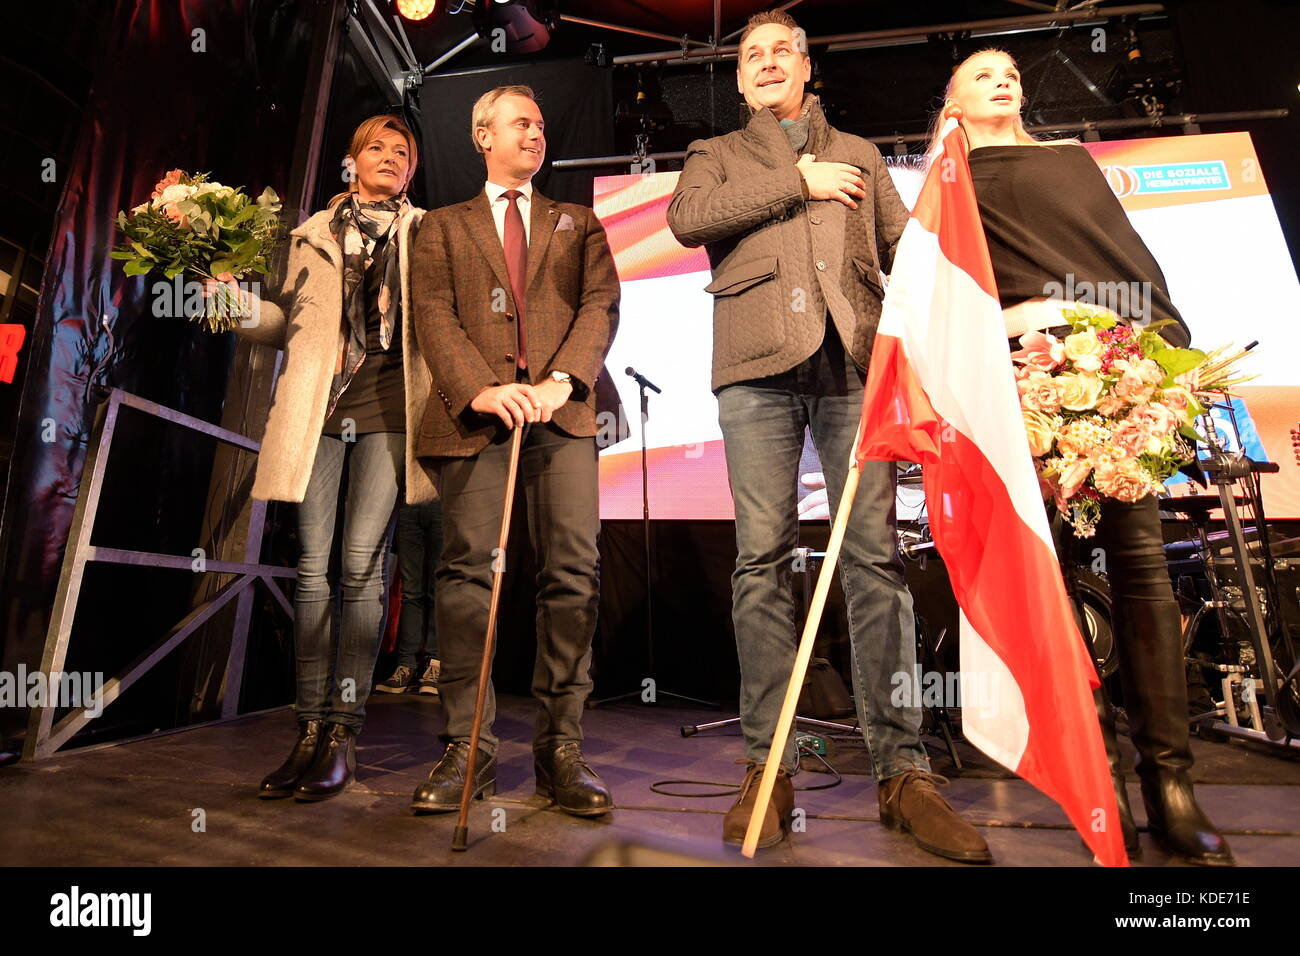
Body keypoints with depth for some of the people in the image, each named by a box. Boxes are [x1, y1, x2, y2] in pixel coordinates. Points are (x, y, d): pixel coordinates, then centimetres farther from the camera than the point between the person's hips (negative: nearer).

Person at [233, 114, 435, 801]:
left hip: (385, 406, -2)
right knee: (313, 567, -2)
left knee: (362, 564, -9)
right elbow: (288, 325, 21)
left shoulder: (423, 232, 17)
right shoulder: (313, 235, 22)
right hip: (316, 407, 3)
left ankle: (342, 733, -2)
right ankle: (310, 732, 6)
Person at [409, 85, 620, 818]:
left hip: (561, 411, 1)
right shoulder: (445, 227, 21)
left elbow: (602, 304, 8)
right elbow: (435, 316, 6)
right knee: (469, 572, -4)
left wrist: (562, 380, -11)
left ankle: (562, 750, 2)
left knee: (574, 571, -8)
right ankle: (470, 751, 6)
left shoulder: (578, 223, 24)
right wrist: (482, 388, -13)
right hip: (476, 415, 0)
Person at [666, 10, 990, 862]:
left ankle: (904, 770, 0)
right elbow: (687, 218, 2)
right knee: (764, 558, -7)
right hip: (759, 360, -1)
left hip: (854, 357, 2)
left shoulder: (858, 155, 30)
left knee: (876, 555, -7)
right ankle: (770, 766, 1)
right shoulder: (716, 155, 25)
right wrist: (796, 183, 3)